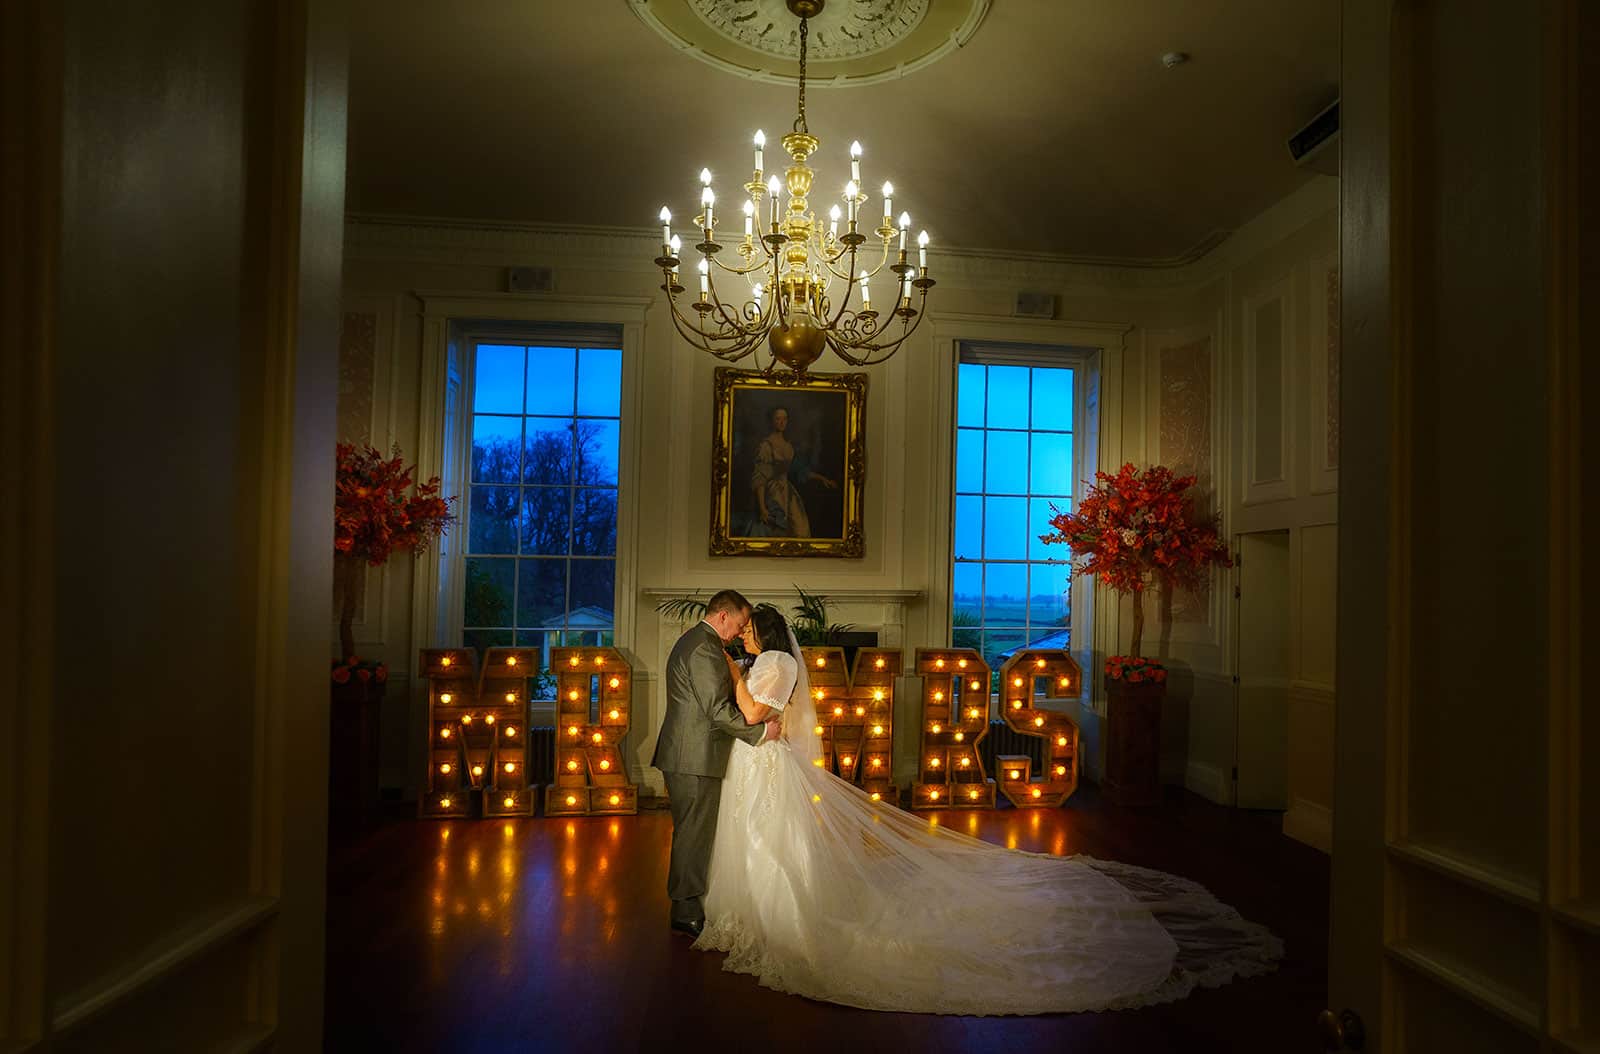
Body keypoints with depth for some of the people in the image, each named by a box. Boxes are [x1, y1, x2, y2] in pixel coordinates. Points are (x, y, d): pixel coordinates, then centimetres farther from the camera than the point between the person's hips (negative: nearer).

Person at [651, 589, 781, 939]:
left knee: (692, 833, 17)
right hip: (695, 759, -11)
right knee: (694, 835, 0)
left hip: (688, 756, 11)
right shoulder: (704, 647, -18)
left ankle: (686, 902, 28)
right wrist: (760, 732, -14)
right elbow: (718, 708, -22)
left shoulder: (692, 640, 17)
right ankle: (687, 912, 11)